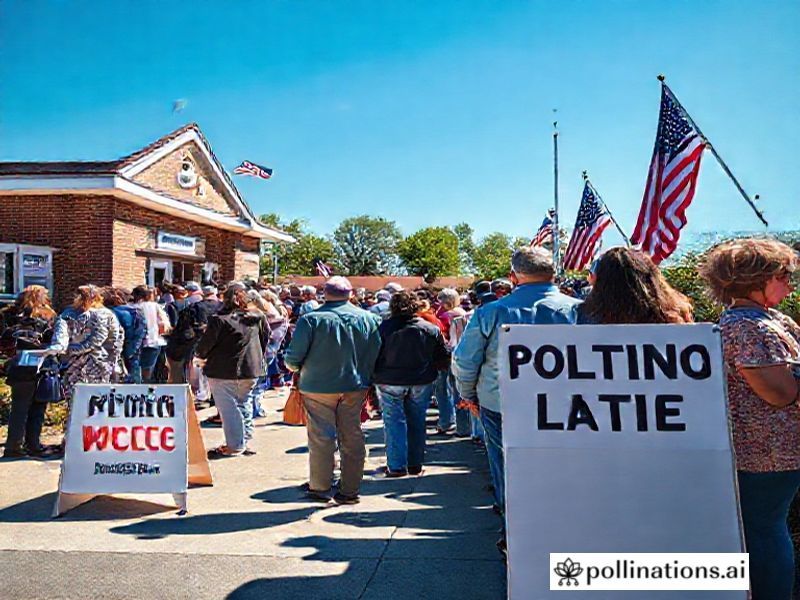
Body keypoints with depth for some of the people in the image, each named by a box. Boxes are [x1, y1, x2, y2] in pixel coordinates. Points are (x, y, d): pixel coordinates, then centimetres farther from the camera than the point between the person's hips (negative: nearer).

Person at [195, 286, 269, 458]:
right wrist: (259, 359, 23)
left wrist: (200, 355, 13)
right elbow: (266, 337, 12)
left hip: (223, 371, -5)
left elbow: (206, 343, -9)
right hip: (250, 369, 5)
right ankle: (245, 440, 25)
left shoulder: (219, 320, -13)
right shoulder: (257, 318, 2)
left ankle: (235, 445, 7)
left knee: (228, 407, 3)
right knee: (244, 403, 19)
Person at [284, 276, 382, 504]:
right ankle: (350, 490, 18)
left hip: (319, 387, -3)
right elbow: (377, 355, 2)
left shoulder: (311, 319, -12)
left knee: (321, 438, 8)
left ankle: (320, 487, 18)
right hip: (355, 386, 3)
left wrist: (294, 366, 11)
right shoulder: (369, 319, -1)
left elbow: (293, 357, -11)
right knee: (352, 437, 11)